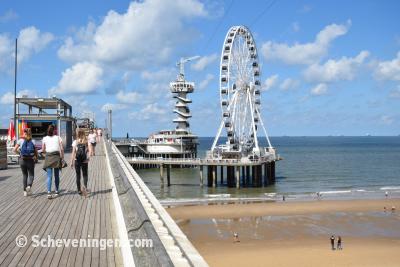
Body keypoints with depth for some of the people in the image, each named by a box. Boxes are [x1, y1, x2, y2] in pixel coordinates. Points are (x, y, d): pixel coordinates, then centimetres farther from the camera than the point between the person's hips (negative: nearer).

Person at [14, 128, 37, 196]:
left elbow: (15, 150, -5)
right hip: (30, 160, -1)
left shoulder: (21, 141, -1)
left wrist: (20, 152, 11)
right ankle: (29, 186, -19)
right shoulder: (33, 141, -2)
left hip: (22, 159, 1)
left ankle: (25, 191, 13)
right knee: (31, 175, 9)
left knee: (24, 175, 13)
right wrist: (36, 158, 14)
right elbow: (36, 152, -2)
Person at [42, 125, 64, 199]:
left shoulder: (45, 138, 5)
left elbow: (43, 150, 8)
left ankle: (49, 192, -15)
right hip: (56, 156, 0)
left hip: (48, 157, 0)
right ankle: (57, 191, 26)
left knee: (49, 176, -2)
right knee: (56, 175, 14)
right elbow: (61, 149, -6)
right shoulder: (58, 138, 2)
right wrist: (62, 157, 2)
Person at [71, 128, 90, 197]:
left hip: (77, 160, -1)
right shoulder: (87, 141, -2)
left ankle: (79, 190, 13)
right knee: (85, 174, 9)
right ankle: (85, 186, -16)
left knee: (78, 175, 9)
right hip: (85, 160, 1)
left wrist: (72, 162, -2)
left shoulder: (75, 142, -5)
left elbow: (73, 152, -6)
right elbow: (89, 150, -11)